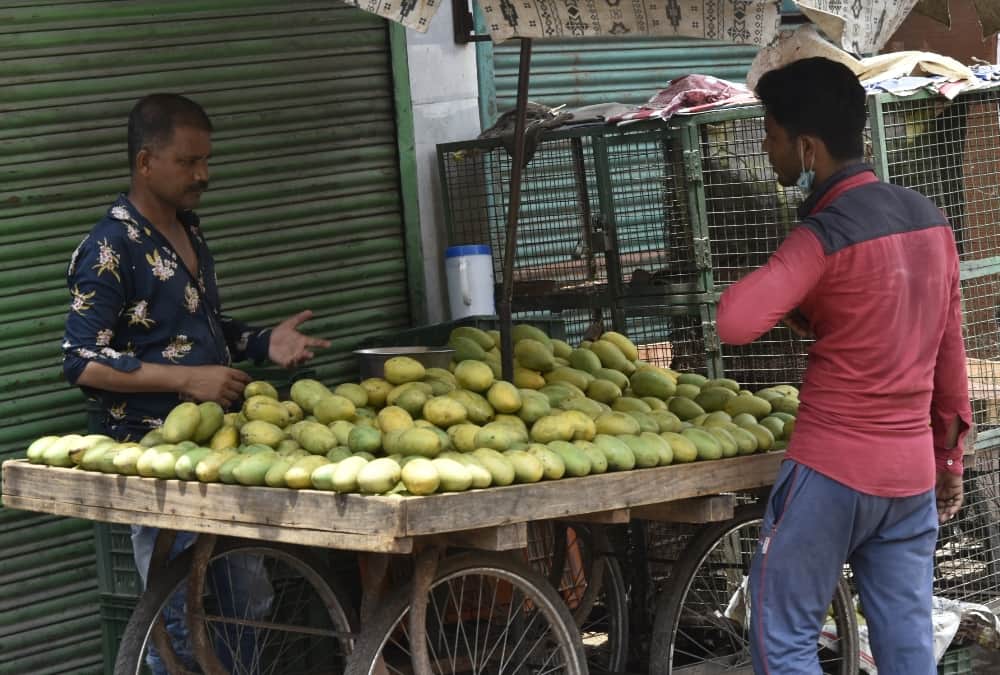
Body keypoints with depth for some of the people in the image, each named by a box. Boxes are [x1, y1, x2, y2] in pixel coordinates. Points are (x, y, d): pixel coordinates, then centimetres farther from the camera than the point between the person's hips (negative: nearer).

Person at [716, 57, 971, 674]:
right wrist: (951, 455, 23)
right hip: (913, 470, 7)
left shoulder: (827, 234, -16)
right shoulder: (930, 219, 7)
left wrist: (793, 304, -8)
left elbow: (736, 322, -30)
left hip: (834, 469, -7)